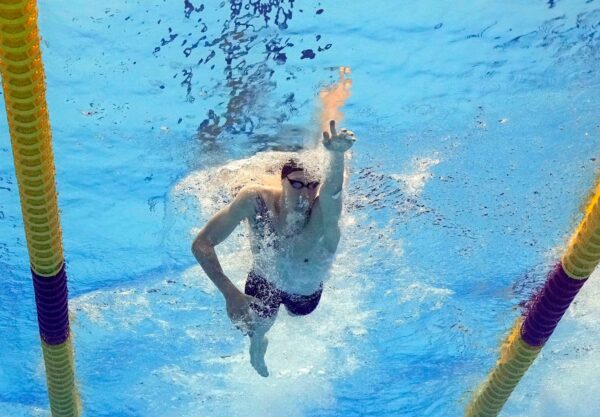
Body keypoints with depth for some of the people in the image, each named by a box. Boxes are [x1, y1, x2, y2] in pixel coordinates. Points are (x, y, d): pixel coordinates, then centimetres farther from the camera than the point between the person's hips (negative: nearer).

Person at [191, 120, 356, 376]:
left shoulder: (324, 210, -44)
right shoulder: (254, 200, -38)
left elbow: (332, 189, -71)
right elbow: (201, 244, -34)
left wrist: (337, 155, -94)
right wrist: (230, 293, -45)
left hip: (307, 293, 0)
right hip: (265, 282, 0)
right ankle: (258, 340, 35)